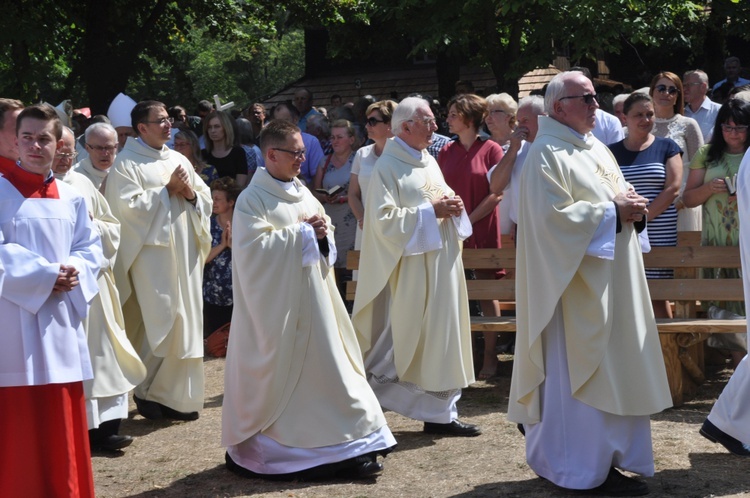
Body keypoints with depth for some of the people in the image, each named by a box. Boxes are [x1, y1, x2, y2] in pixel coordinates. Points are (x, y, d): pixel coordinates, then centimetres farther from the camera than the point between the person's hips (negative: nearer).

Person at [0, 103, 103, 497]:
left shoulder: (72, 198, 11)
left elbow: (91, 249, 10)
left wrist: (75, 270, -11)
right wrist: (46, 276, -18)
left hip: (61, 320, 5)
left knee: (62, 419, 10)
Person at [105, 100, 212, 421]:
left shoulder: (178, 160, 15)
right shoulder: (126, 163, -4)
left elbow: (206, 199, 14)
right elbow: (128, 206, -15)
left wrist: (191, 193, -7)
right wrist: (168, 190, -11)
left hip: (184, 253, 7)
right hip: (152, 252, -6)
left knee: (185, 319, 7)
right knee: (161, 320, -10)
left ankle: (179, 395, 17)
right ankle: (147, 392, 6)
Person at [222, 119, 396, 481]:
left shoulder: (303, 193, 12)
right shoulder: (252, 199, -9)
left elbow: (322, 244, 15)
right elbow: (255, 247, -20)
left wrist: (321, 234, -9)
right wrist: (302, 232, -16)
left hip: (310, 300, 7)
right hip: (275, 304, -7)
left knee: (325, 366, 6)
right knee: (275, 376, 1)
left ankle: (349, 445, 11)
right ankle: (253, 449, 15)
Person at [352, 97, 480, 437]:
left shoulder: (429, 162, 15)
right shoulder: (387, 166, -10)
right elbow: (384, 218, -17)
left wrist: (452, 205, 1)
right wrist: (431, 212, -18)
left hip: (441, 263, 8)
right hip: (410, 268, -8)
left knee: (441, 337, 7)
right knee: (405, 341, -2)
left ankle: (440, 414, 14)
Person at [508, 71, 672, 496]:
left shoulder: (597, 148, 16)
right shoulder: (547, 154, -12)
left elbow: (619, 193, 20)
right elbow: (554, 215, -21)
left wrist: (633, 206, -3)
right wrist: (613, 212, -18)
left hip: (612, 278, 9)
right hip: (578, 280, -9)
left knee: (613, 367, 12)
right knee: (582, 371, -3)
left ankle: (610, 454, 21)